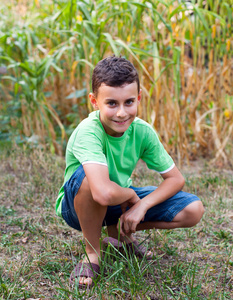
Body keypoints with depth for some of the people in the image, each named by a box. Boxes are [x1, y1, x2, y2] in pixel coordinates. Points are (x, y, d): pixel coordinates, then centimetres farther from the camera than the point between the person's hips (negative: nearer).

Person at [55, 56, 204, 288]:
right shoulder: (88, 132, -33)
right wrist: (131, 194, -26)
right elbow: (104, 194, -48)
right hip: (79, 205, -5)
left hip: (122, 200, 5)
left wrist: (142, 206, -21)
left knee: (193, 210, -11)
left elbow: (175, 178, -6)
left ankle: (119, 230, 10)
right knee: (89, 177, -40)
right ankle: (92, 252, -12)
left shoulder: (143, 132, -15)